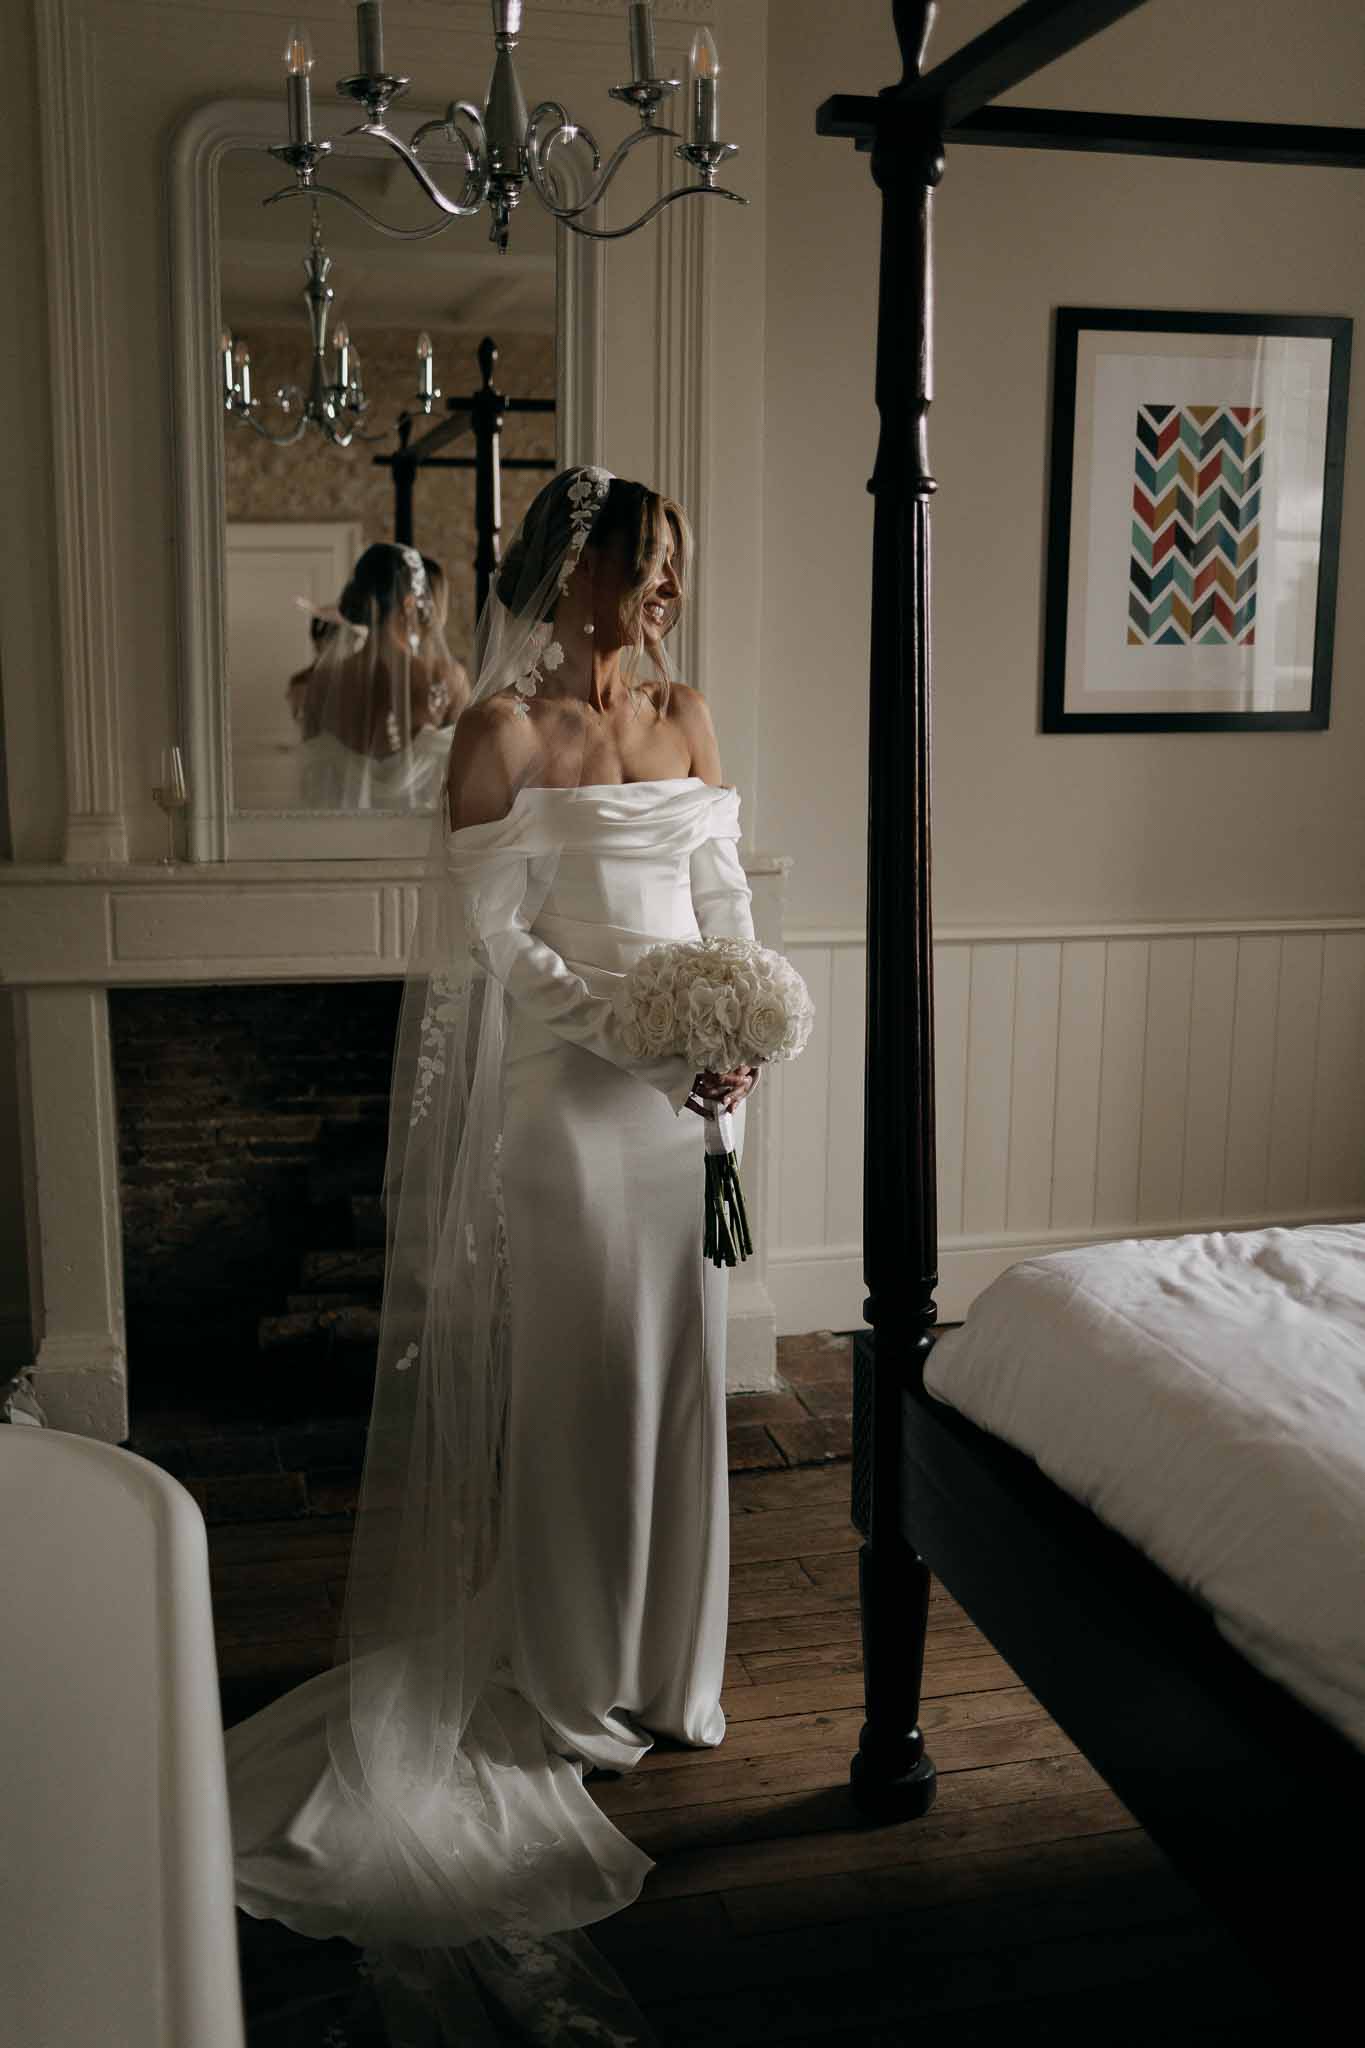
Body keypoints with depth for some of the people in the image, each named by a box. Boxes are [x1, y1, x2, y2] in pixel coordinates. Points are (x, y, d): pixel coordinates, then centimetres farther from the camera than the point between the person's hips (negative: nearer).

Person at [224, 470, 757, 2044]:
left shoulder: (686, 719, 12)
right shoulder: (506, 727, -6)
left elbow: (722, 901, 11)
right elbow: (490, 934, -10)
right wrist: (640, 1025, -17)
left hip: (679, 1094, 6)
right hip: (559, 1091, -6)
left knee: (674, 1369, 11)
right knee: (568, 1376, 0)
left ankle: (660, 1666, 27)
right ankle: (568, 1692, 16)